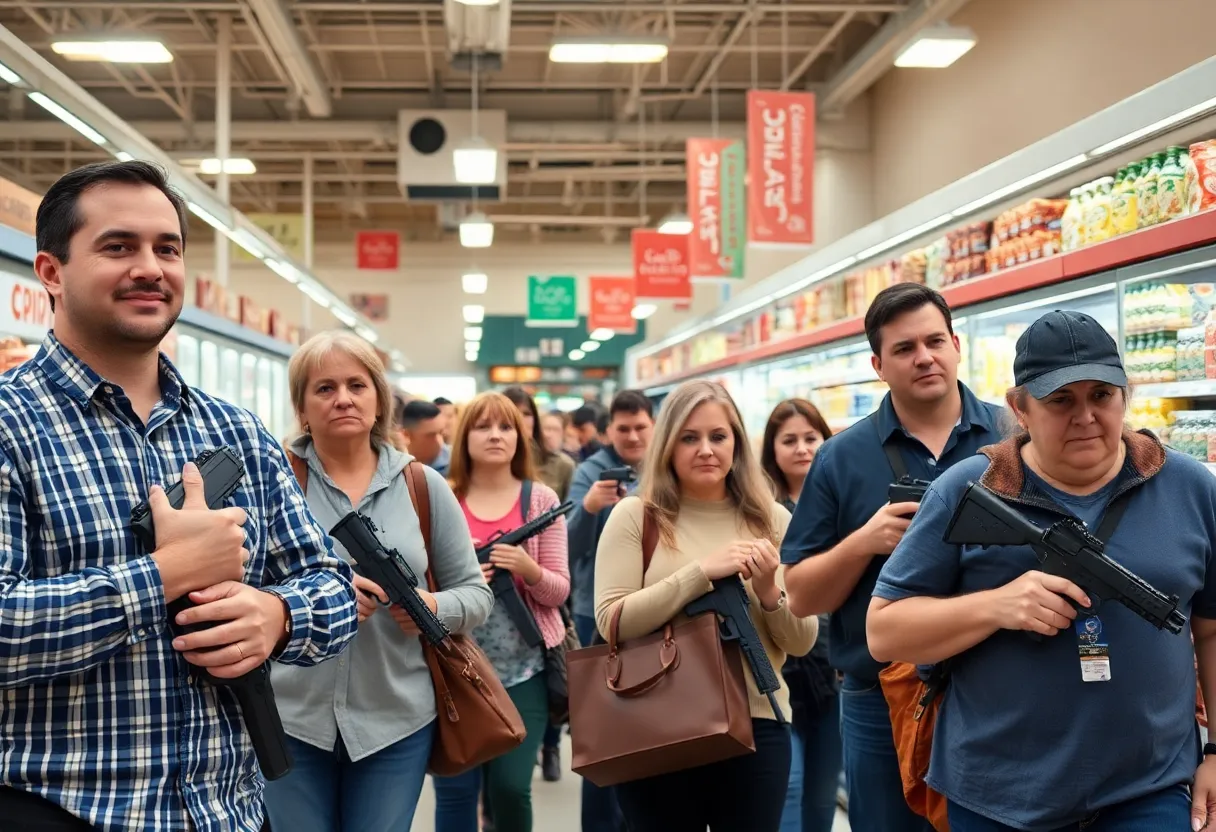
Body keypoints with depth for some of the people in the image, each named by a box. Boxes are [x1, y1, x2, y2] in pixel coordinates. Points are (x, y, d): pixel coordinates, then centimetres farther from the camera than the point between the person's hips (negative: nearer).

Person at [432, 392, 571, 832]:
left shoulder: (541, 499, 2)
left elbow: (558, 591, 0)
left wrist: (529, 570, -20)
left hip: (522, 668, 0)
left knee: (511, 786, -1)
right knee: (454, 789, 5)